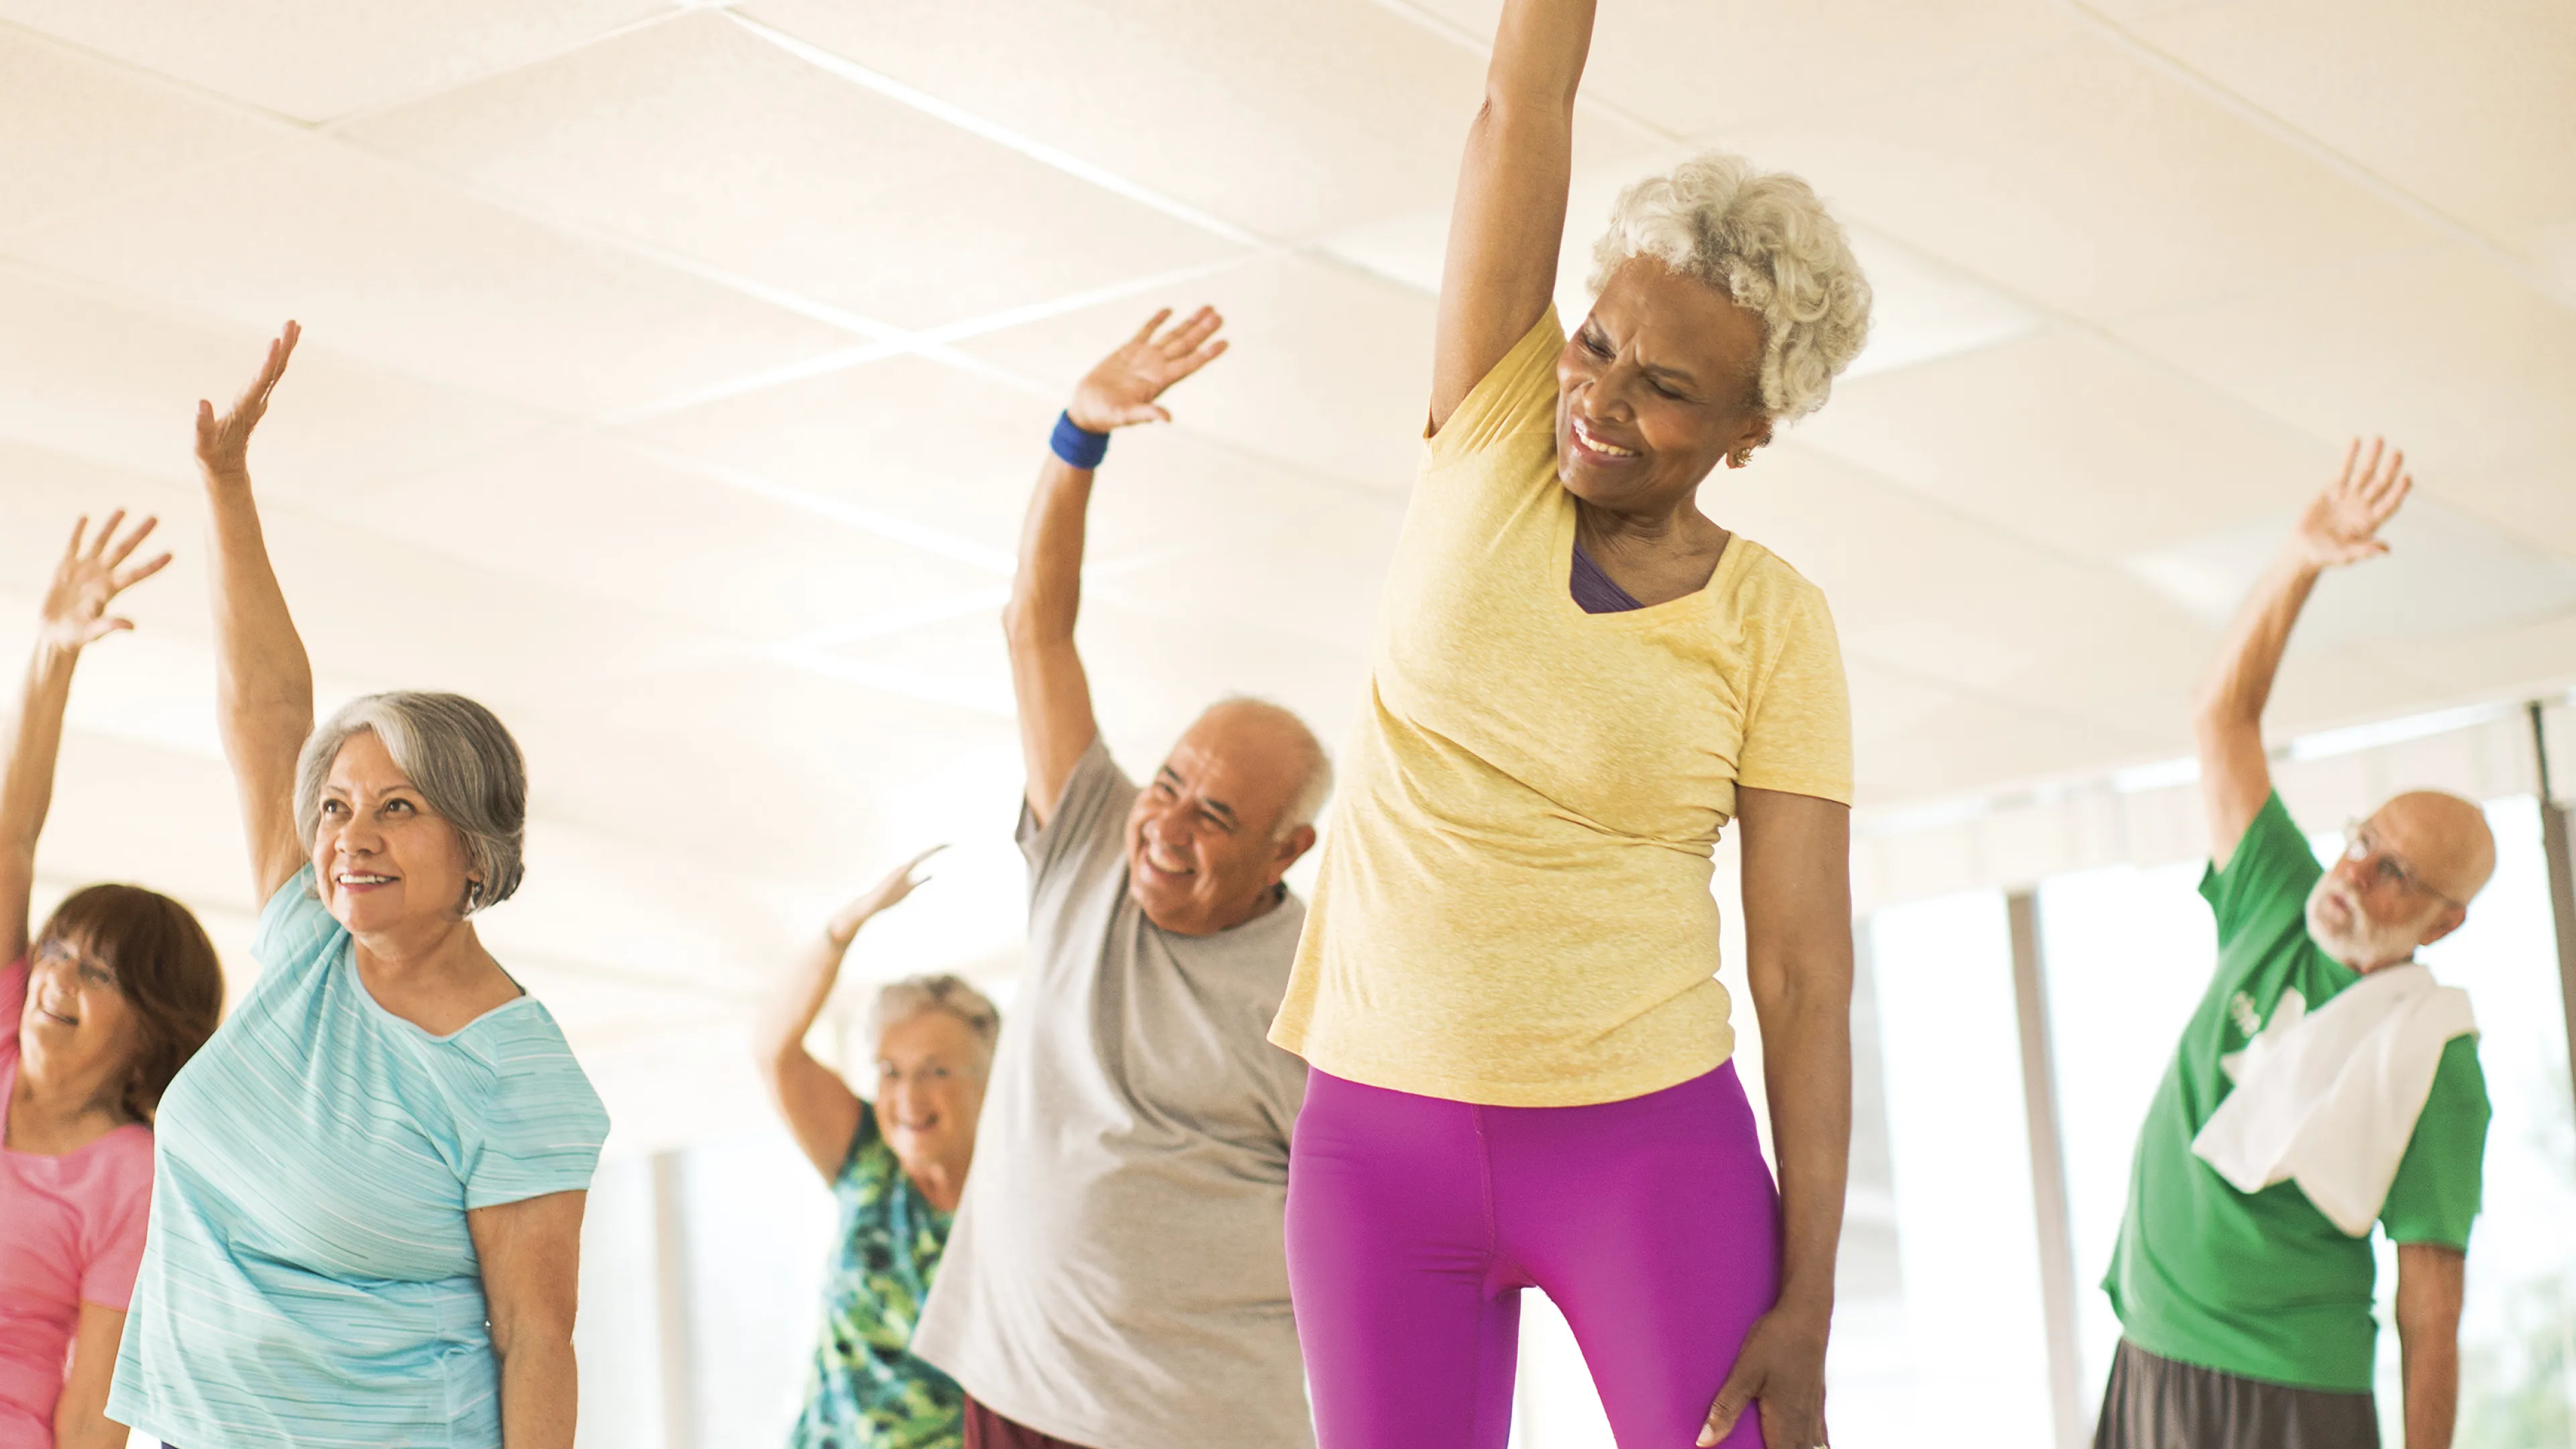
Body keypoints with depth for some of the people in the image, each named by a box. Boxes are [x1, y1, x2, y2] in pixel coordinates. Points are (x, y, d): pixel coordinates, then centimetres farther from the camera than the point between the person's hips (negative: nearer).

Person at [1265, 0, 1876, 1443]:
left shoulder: (1776, 628, -5)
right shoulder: (1495, 426, 1)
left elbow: (1809, 971, -7)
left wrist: (1809, 1301, -13)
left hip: (1654, 1158, -2)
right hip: (1379, 1146, 2)